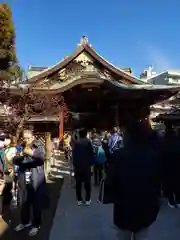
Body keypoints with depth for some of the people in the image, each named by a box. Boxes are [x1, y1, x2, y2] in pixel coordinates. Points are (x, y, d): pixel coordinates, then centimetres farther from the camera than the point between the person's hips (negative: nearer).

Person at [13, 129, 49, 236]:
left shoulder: (38, 147, -5)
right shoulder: (21, 147, 6)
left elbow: (42, 158, -22)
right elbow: (15, 161, -2)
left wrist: (32, 153, -41)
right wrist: (21, 155, -24)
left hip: (36, 180, -4)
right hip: (24, 180, 4)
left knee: (36, 203, 6)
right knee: (24, 202, 16)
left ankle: (36, 225, 25)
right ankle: (25, 222, 39)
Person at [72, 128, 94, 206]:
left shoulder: (76, 142, -3)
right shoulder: (88, 142, -7)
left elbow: (73, 154, 1)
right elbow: (91, 153, -5)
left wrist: (74, 164, 10)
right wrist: (91, 163, 5)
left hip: (77, 165, 2)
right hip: (87, 165, -1)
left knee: (78, 183, 8)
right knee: (87, 182, 7)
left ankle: (79, 200, 13)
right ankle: (87, 200, 10)